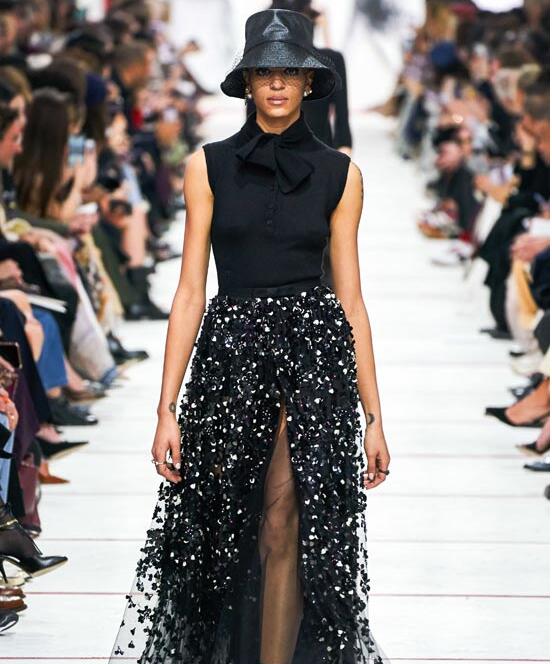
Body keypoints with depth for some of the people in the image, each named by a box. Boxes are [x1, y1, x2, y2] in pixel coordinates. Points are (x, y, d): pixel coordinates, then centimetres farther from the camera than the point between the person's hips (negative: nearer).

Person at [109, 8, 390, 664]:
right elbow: (190, 290, 1)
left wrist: (373, 416, 4)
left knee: (284, 524, -5)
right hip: (231, 347, 1)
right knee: (226, 526, 7)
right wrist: (168, 408, -4)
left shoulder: (339, 173, 5)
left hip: (317, 345, -1)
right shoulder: (209, 166, 4)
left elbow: (350, 295, 6)